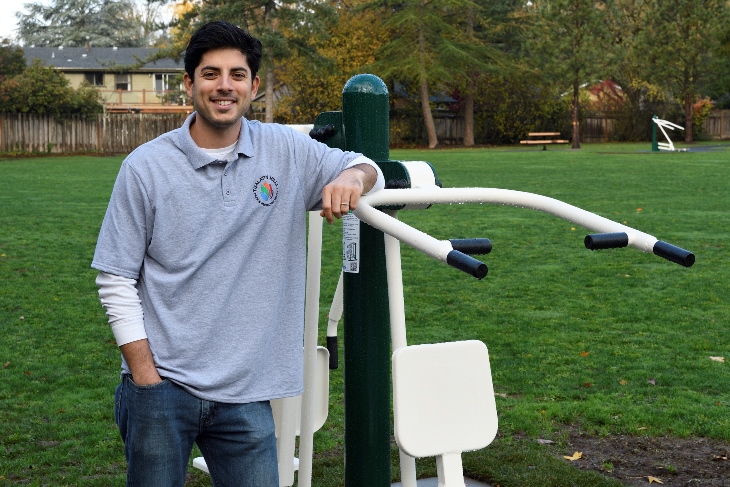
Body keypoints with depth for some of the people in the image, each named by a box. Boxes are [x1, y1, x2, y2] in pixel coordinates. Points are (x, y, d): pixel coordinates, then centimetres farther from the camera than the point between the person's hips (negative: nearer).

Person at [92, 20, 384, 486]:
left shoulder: (287, 151, 1)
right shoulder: (145, 167, -4)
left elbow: (367, 168, 12)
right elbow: (116, 281, -2)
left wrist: (353, 177, -13)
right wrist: (146, 379, -6)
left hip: (246, 394, 2)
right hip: (161, 388, -1)